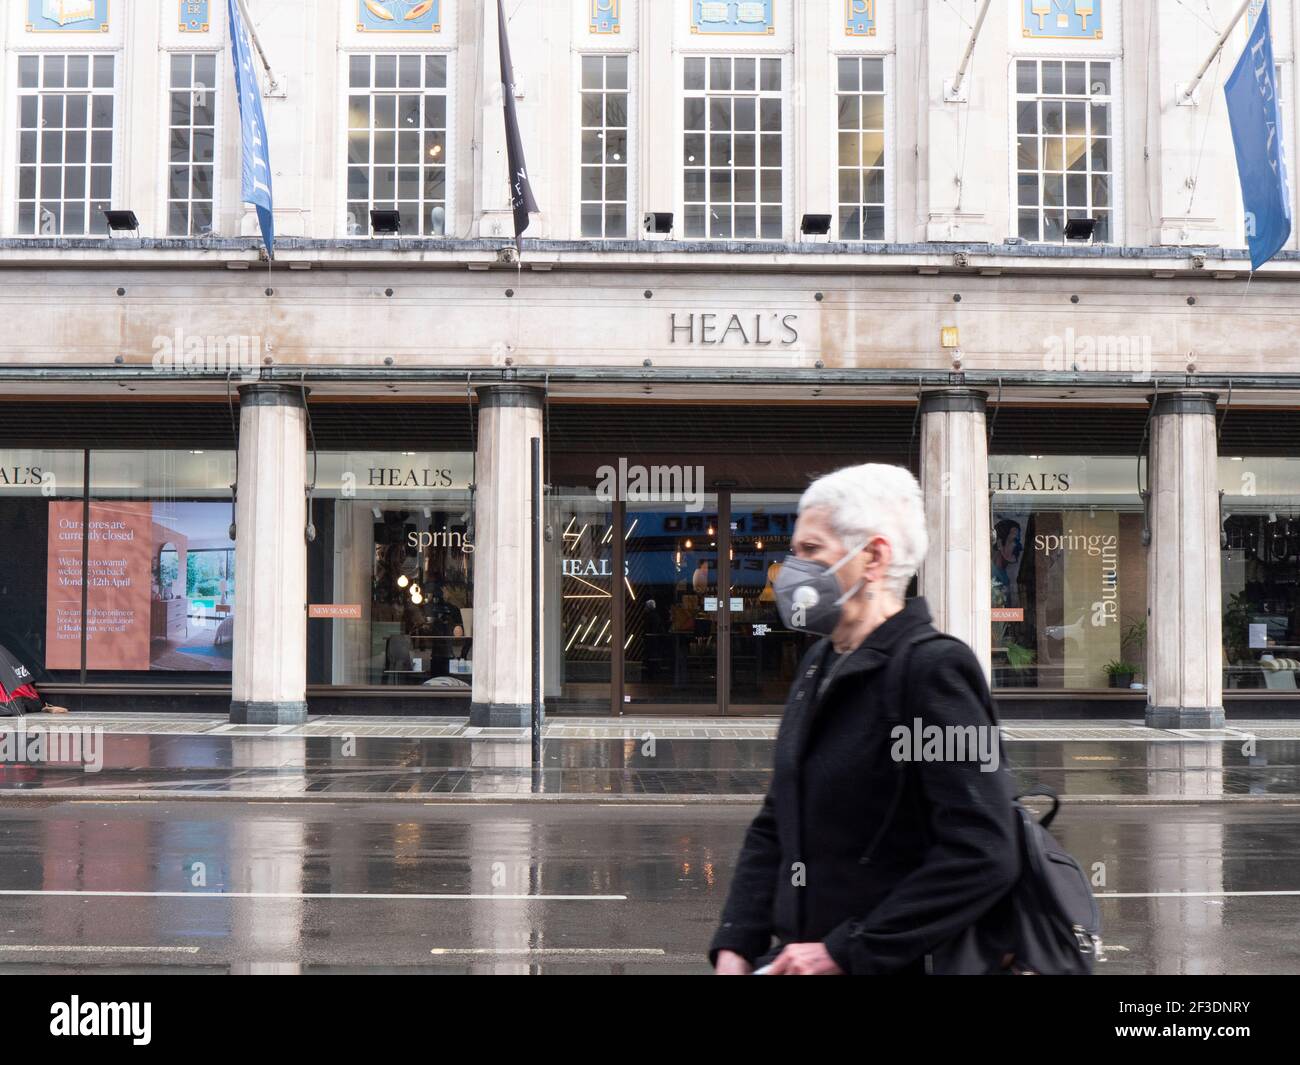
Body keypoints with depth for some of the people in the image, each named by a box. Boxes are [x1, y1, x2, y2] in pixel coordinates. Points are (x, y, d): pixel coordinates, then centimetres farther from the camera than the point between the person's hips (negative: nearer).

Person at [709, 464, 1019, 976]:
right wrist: (735, 947, 4)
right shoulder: (819, 666, 13)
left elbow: (982, 855, -20)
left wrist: (843, 951, -17)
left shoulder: (934, 669, -13)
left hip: (894, 965, -7)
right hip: (793, 956, 7)